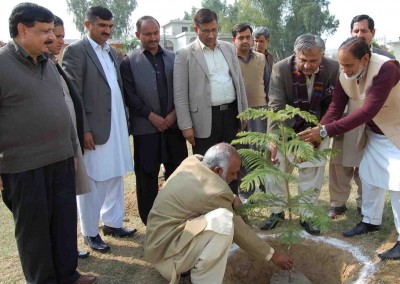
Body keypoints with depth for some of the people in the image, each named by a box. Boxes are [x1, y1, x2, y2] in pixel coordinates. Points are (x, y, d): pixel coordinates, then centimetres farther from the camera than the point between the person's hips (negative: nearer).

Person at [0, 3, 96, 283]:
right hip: (24, 165, -6)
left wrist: (72, 149, 17)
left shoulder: (48, 64, 12)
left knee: (65, 220, 13)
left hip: (61, 159, 6)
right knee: (34, 227, 9)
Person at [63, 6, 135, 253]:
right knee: (92, 182, 4)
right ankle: (90, 232, 18)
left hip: (117, 126, 7)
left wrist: (125, 121, 11)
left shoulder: (112, 52, 15)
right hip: (94, 128, -7)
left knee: (115, 177, 14)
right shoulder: (75, 51, -8)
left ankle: (112, 223, 29)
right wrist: (84, 129, -18)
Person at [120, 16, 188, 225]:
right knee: (147, 175, 4)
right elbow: (129, 95, -5)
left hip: (173, 124, 3)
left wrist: (174, 114, -5)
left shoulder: (173, 58, 11)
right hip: (145, 127, -3)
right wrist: (152, 116, -11)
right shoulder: (129, 61, 2)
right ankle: (150, 222, 18)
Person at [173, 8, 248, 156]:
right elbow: (180, 94, -6)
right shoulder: (185, 54, -4)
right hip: (205, 119, -4)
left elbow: (239, 82, 16)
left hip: (232, 114, 4)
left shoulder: (230, 49, 11)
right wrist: (186, 125, -10)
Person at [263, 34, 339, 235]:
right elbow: (276, 106, -25)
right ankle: (277, 211, 25)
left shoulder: (333, 68, -16)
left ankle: (306, 217, 23)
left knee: (312, 176, 6)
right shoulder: (280, 69, -22)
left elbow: (332, 105, -6)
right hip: (286, 130, -1)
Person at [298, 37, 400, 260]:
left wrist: (326, 131, -41)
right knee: (369, 177, 15)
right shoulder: (345, 76, -12)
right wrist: (317, 134, -28)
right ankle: (371, 221, 33)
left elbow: (368, 111, -40)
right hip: (375, 133, 7)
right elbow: (335, 108, -13)